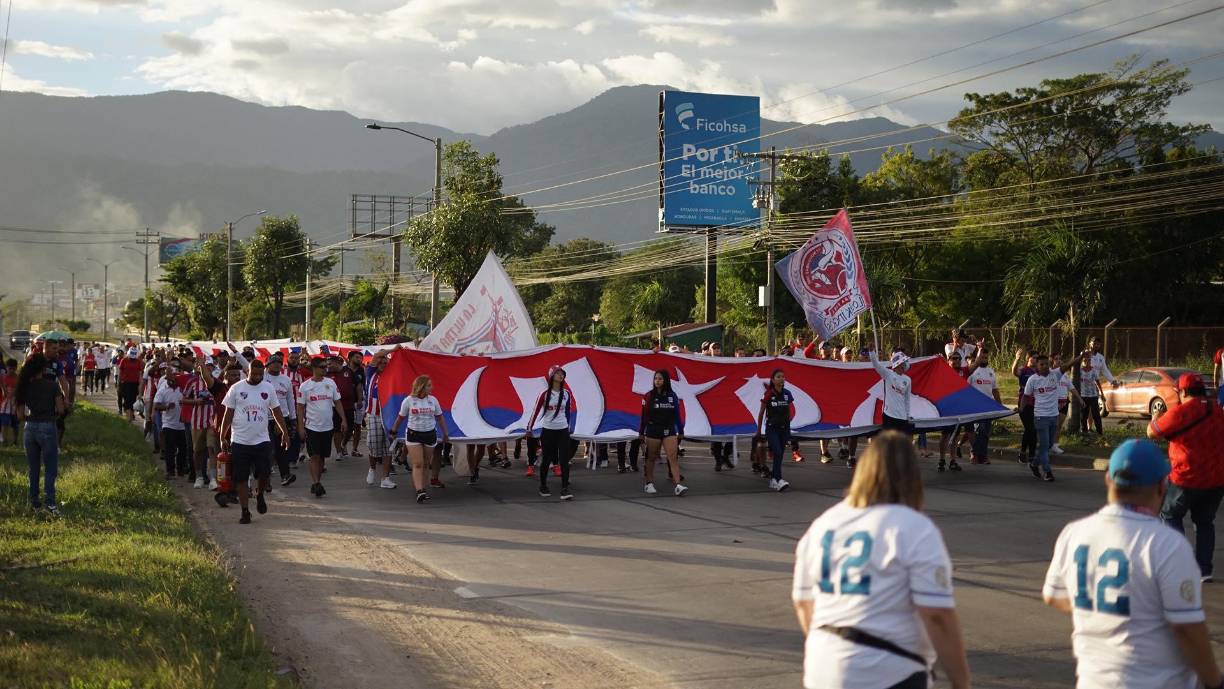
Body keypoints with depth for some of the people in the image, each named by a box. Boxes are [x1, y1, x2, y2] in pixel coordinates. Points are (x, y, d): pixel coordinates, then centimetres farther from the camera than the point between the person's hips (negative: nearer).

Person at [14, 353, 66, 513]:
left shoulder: (24, 387, 0)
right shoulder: (53, 385, -9)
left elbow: (20, 416, 2)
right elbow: (60, 409, -9)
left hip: (30, 428, 4)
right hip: (48, 428, -4)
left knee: (33, 468, 16)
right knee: (50, 468, 4)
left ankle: (34, 500, 21)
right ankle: (49, 501, -6)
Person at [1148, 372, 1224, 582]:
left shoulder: (1180, 412, -16)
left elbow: (1151, 432, -7)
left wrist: (1157, 417, 13)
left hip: (1187, 479, -6)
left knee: (1170, 516, 12)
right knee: (1205, 522, 18)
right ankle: (1204, 569, 13)